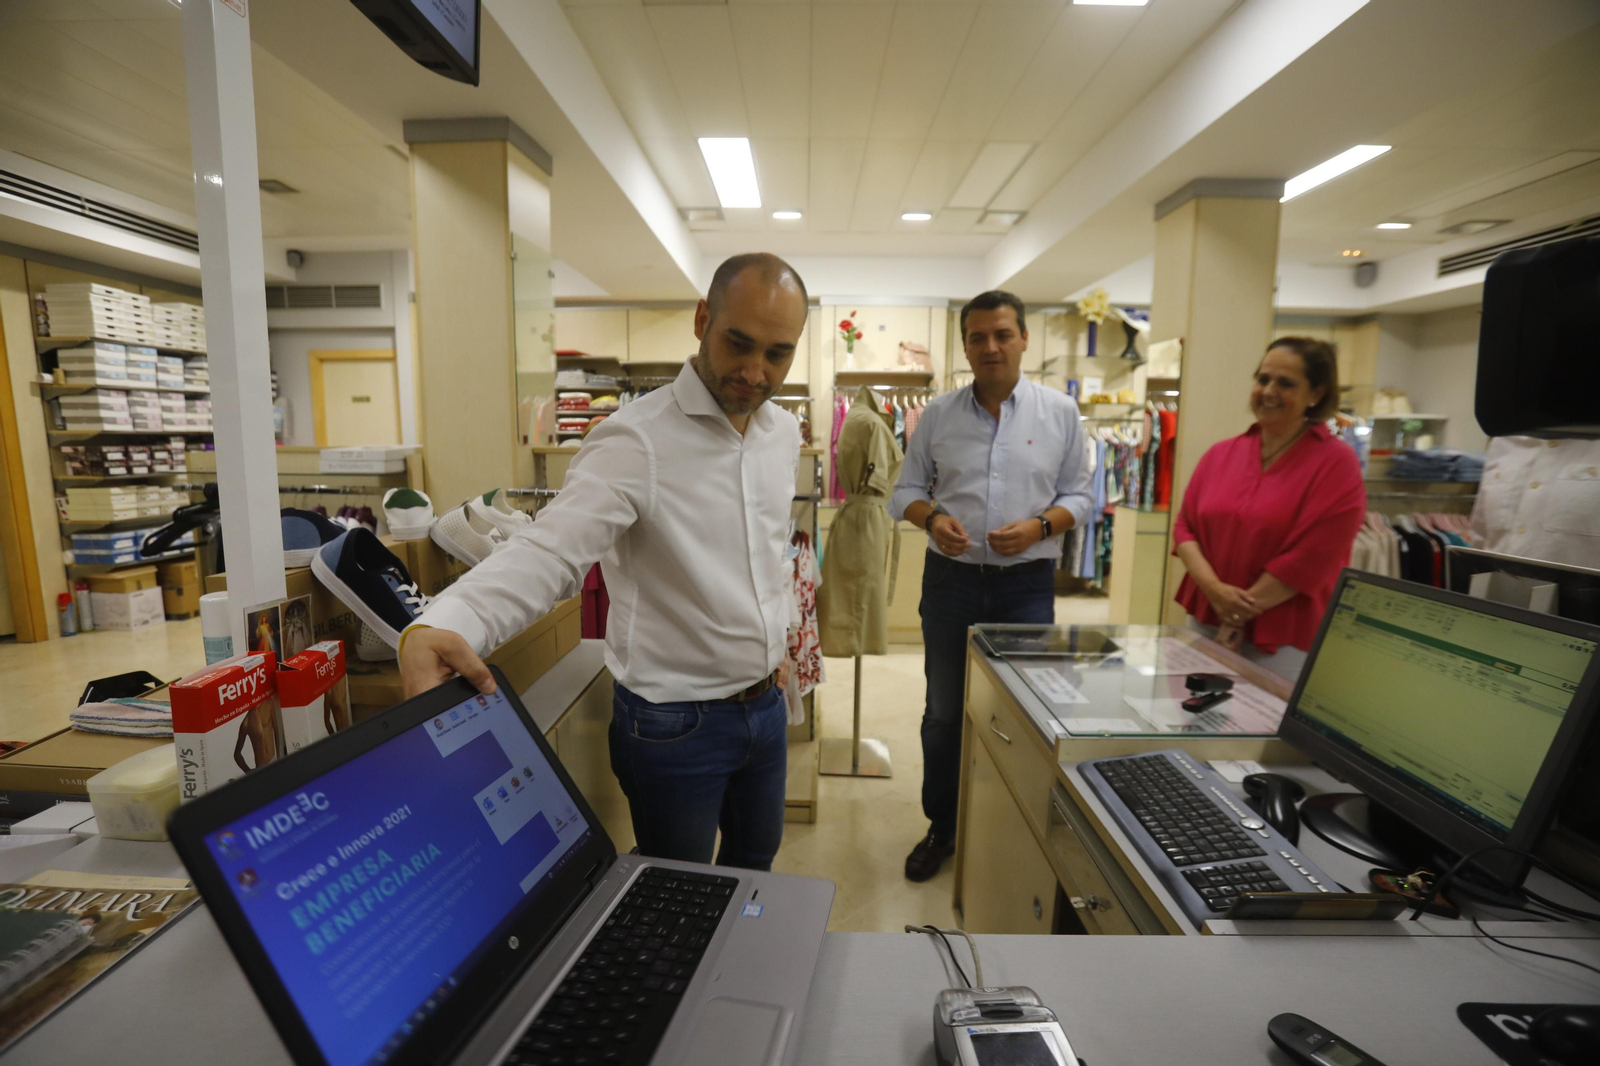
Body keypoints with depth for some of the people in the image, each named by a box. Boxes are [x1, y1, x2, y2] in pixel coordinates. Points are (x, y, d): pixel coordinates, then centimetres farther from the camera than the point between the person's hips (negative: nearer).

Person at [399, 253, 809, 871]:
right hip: (676, 723, -6)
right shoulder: (636, 441, -22)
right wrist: (440, 626, -50)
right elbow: (550, 549, -33)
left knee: (755, 863, 29)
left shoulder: (784, 432, 2)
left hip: (764, 704, 7)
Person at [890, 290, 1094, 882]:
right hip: (951, 580, 1)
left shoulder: (1060, 412, 2)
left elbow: (1078, 496, 5)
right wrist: (933, 517, -14)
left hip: (1027, 584, 0)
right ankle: (941, 828, 32)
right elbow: (906, 490, 7)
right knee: (943, 713, 12)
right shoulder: (939, 413, 4)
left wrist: (1040, 526, -15)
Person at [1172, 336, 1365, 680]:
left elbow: (1311, 557, -14)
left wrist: (1237, 615, -13)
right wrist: (1214, 589, -13)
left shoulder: (1336, 462, -7)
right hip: (1205, 625, 4)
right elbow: (1185, 526, 3)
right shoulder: (1220, 454, 6)